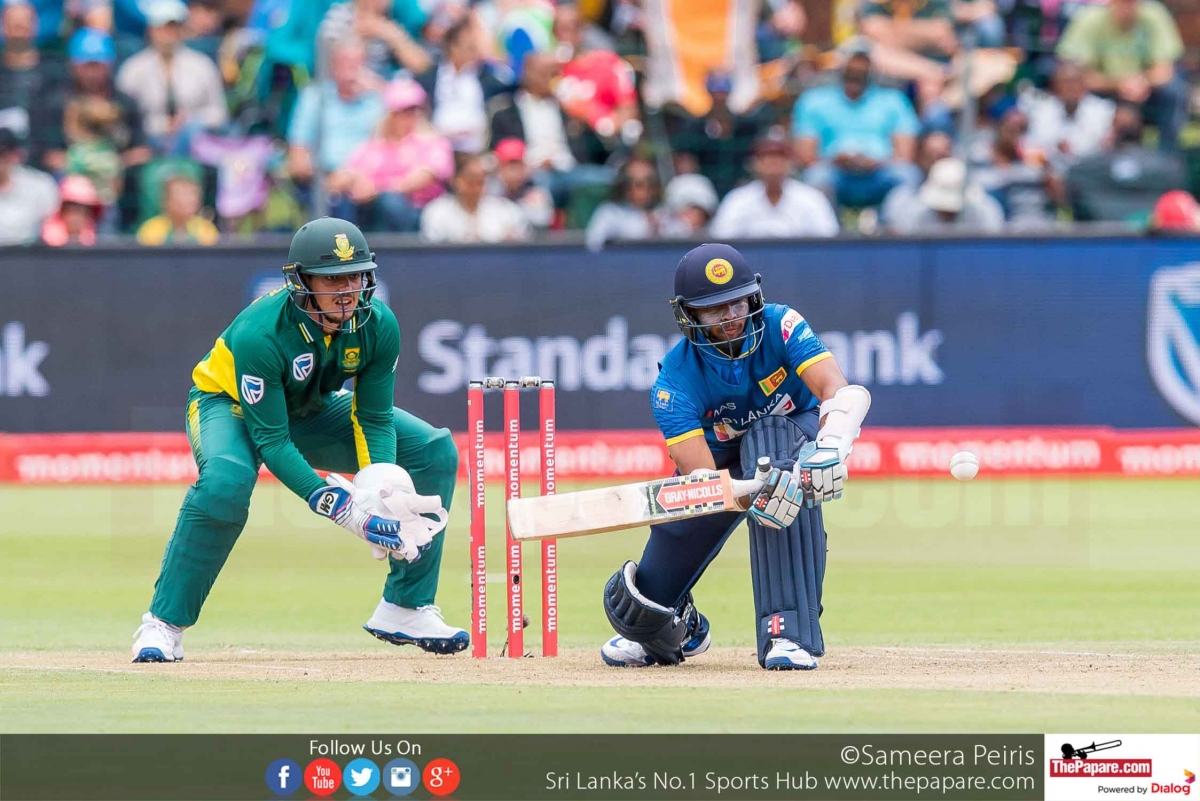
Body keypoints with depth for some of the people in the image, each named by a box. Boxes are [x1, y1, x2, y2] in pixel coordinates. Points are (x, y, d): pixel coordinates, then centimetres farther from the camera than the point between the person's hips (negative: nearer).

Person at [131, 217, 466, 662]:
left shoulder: (378, 326, -22)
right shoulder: (259, 334, -37)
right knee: (226, 482, -40)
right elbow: (270, 440, -36)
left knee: (435, 453, -8)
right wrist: (339, 509, -44)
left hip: (312, 412, 6)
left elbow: (374, 420, -15)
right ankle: (163, 624, -26)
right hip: (230, 405, -6)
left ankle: (405, 609, 0)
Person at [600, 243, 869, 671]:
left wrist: (831, 447, -62)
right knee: (638, 607, -5)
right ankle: (682, 628, 41)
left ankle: (789, 634, -41)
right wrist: (749, 496, -58)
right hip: (721, 459, 1)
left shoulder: (780, 327, -27)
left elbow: (842, 391, -40)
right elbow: (700, 476, -36)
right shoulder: (674, 382, -26)